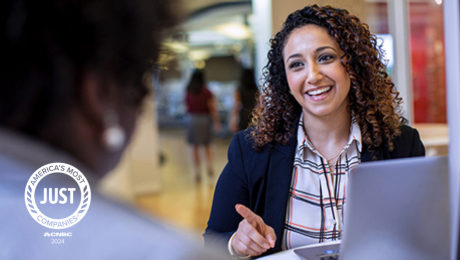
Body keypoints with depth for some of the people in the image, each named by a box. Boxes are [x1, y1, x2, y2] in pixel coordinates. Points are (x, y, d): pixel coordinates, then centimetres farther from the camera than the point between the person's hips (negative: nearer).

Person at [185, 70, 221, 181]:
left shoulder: (188, 93, -1)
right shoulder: (206, 92, -7)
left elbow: (188, 107, 7)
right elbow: (212, 108, -8)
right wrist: (216, 122, -5)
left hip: (193, 120, 1)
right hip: (205, 119, -1)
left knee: (195, 147, 6)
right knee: (207, 145, 16)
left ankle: (197, 172, 6)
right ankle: (209, 166, 0)